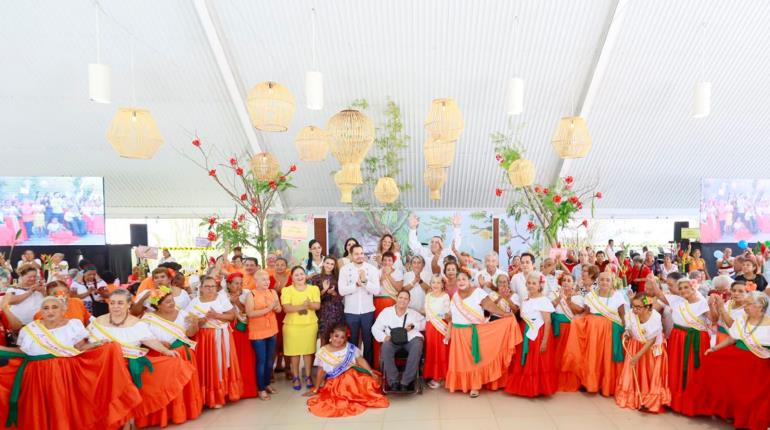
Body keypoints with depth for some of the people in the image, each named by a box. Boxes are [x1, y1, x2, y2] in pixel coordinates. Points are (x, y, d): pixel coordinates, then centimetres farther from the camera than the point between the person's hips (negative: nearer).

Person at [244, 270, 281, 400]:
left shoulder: (273, 292, 3)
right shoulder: (251, 294, -11)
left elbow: (279, 309, 8)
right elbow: (250, 313, -20)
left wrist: (275, 307, -16)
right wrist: (268, 308, -24)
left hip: (272, 330, 5)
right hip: (257, 332, -5)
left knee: (270, 360, 14)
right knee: (261, 361, 0)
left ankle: (267, 384, 30)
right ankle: (261, 389, 12)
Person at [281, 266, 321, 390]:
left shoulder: (314, 288, 4)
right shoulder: (287, 290, -2)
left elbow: (317, 306, -5)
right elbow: (286, 308, -14)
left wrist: (309, 304, -26)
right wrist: (301, 306, -27)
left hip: (310, 324, 1)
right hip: (292, 325, -1)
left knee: (308, 351, 6)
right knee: (294, 352, 3)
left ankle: (308, 376, 20)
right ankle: (296, 377, 18)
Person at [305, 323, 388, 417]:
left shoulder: (350, 348, 1)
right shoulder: (323, 352, 0)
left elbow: (361, 360, 0)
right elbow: (321, 372, 6)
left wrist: (372, 373, -11)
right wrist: (315, 390, 9)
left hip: (353, 377, 1)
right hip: (334, 382, -1)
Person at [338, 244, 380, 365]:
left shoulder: (372, 269, -3)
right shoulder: (344, 269, -3)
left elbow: (376, 291, -10)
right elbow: (342, 290, -12)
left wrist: (365, 281, -22)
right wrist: (357, 284, -20)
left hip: (367, 311, 0)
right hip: (350, 312, 0)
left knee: (368, 341, 11)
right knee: (352, 341, 12)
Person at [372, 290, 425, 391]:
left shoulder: (413, 313, 23)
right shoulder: (386, 311, 16)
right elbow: (375, 328, 11)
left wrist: (414, 325, -5)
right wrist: (384, 337, -8)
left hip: (411, 339, 1)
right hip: (393, 340, -1)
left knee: (418, 344, -34)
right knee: (386, 346, -35)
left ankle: (406, 382, -28)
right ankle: (393, 382, -25)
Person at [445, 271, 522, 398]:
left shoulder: (478, 292, -10)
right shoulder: (455, 296, 7)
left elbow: (490, 306, -19)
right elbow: (451, 316, 12)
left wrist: (504, 314, -30)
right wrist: (448, 333, 11)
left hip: (474, 333, -5)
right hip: (458, 333, 5)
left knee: (473, 359, 1)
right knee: (460, 359, 10)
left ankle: (475, 386, 11)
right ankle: (461, 383, 24)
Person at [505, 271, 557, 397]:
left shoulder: (543, 301, -13)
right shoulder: (525, 300, 9)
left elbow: (547, 322, -15)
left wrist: (545, 341, -19)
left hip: (538, 335, -7)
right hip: (525, 335, 7)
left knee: (538, 364, 2)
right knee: (525, 363, 13)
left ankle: (538, 388, 16)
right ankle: (525, 387, 26)